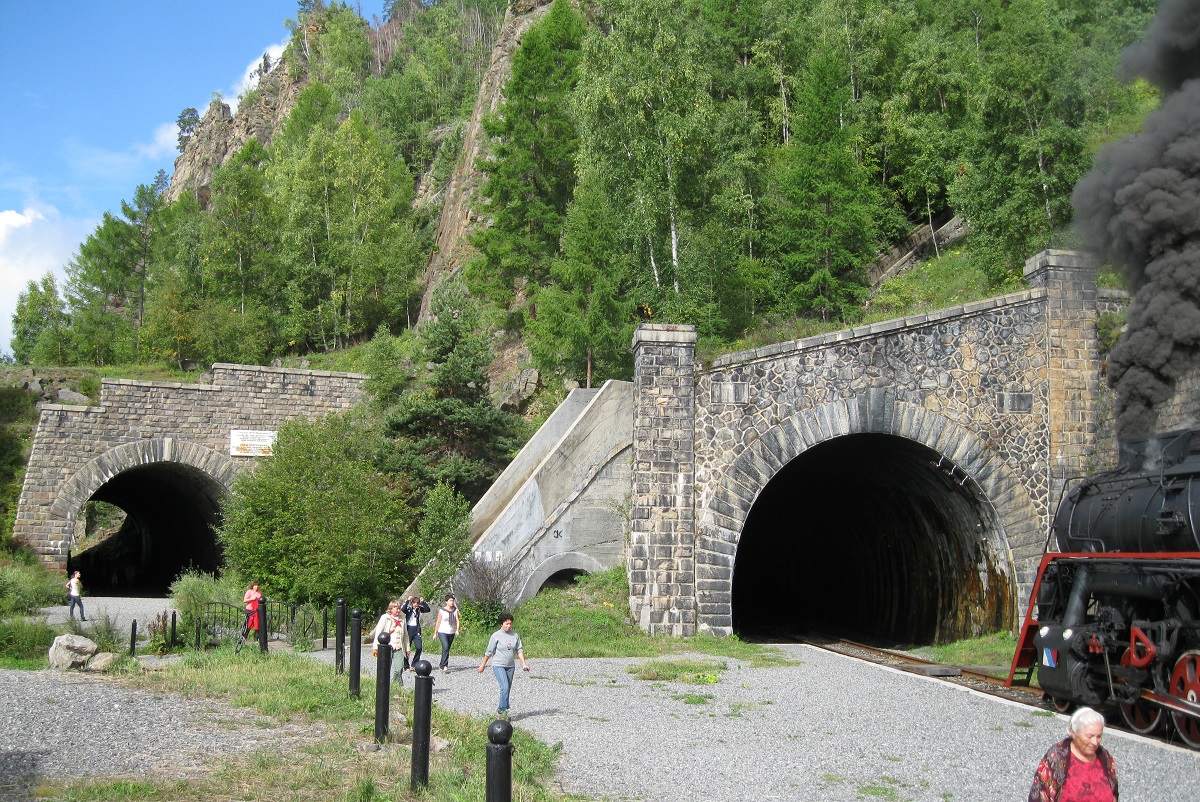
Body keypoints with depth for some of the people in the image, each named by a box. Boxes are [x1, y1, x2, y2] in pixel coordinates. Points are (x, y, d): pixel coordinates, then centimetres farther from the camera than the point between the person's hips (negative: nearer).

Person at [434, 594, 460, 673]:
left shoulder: (455, 610, 3)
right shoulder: (441, 610, -5)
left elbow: (457, 621, -4)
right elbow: (438, 622, 0)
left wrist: (457, 630, -21)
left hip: (451, 633, 4)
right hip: (442, 632, -4)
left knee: (447, 649, 10)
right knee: (445, 647, -21)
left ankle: (442, 665, 26)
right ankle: (444, 666, -19)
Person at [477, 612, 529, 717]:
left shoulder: (515, 635, 4)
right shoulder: (496, 636, -7)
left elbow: (519, 650, 6)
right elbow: (489, 652, -1)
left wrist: (523, 663, -6)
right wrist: (483, 665, 5)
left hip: (510, 666, 5)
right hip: (498, 666, -5)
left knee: (507, 689, 9)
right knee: (505, 687, -18)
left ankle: (501, 708, 24)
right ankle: (503, 710, -12)